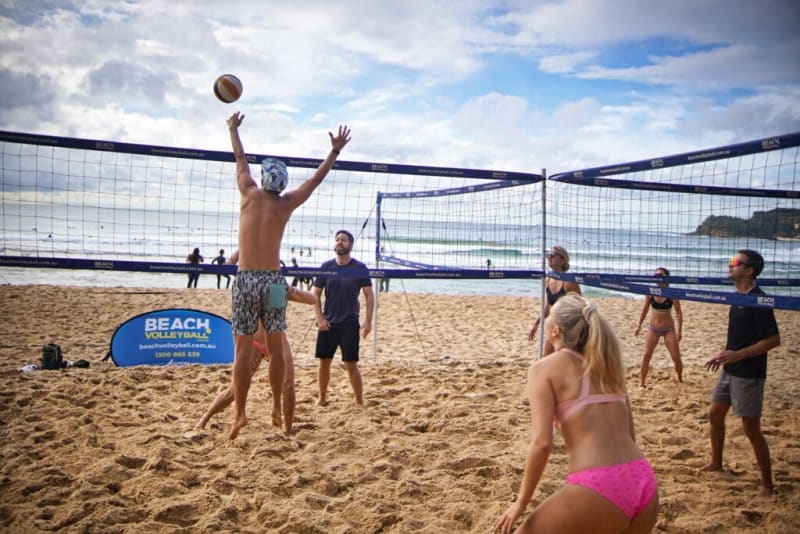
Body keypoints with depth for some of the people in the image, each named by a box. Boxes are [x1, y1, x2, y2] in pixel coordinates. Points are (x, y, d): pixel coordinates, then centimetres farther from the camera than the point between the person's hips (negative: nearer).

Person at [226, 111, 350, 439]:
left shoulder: (250, 195, 1)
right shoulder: (286, 204, 2)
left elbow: (241, 160, 16)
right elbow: (317, 178, 11)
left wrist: (233, 129, 31)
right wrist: (336, 150, 21)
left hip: (246, 279, -1)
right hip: (273, 280, 1)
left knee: (243, 350, 0)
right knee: (276, 348, 10)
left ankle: (240, 412, -1)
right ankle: (277, 407, 16)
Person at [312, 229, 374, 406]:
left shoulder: (360, 268, -4)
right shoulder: (326, 267, 1)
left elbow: (369, 295, -2)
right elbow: (316, 294, 5)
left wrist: (368, 320, -9)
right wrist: (320, 318, -5)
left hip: (350, 325, -2)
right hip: (328, 323, 2)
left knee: (351, 365, -2)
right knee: (324, 362, 8)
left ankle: (359, 401, 9)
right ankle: (322, 397, 25)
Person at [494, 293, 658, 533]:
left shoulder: (544, 368, -1)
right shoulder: (605, 365, 16)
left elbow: (542, 443, -11)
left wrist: (520, 503, -1)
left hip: (599, 488, -6)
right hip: (644, 482, 7)